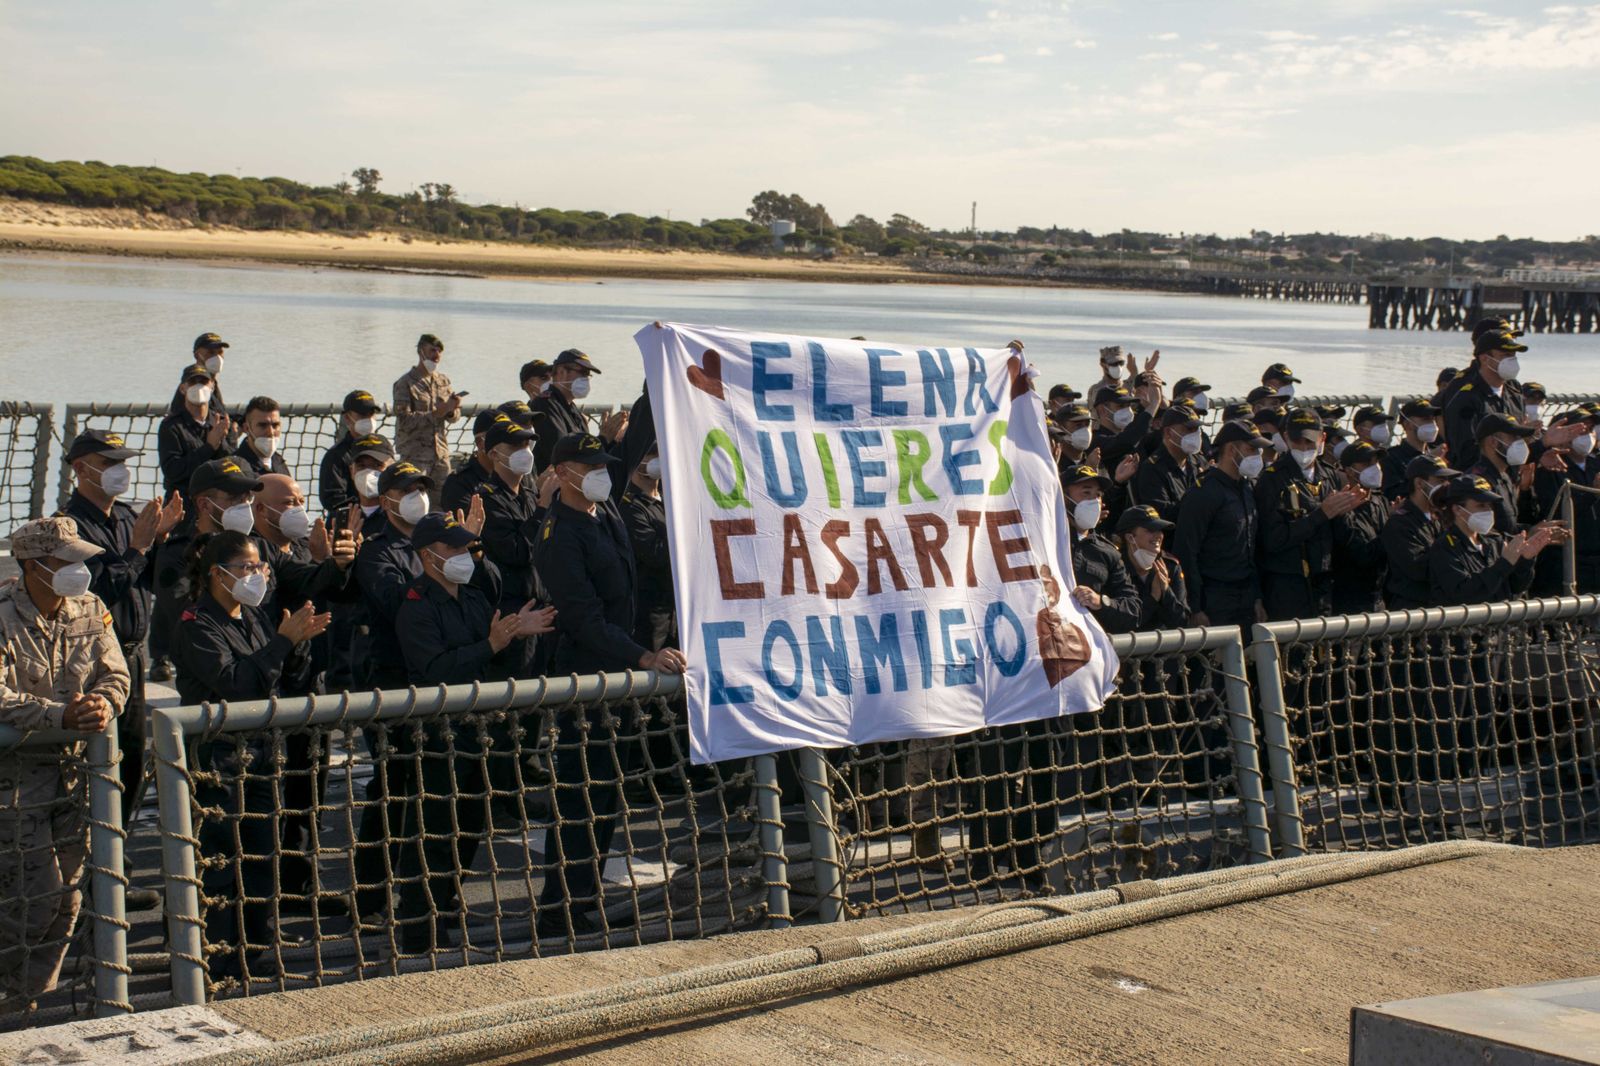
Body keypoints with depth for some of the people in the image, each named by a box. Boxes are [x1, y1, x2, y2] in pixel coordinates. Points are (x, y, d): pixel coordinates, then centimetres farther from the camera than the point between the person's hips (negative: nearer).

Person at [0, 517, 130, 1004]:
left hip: (74, 763, 6)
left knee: (68, 890, 9)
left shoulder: (91, 609, 4)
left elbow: (116, 675, 4)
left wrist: (103, 704, -20)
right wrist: (63, 715, -31)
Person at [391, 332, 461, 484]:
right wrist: (436, 413, -22)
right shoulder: (405, 383, -6)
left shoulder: (443, 381, 12)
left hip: (441, 451, 6)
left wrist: (452, 410, -12)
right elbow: (405, 420, -16)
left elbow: (454, 416, 12)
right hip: (414, 454, -6)